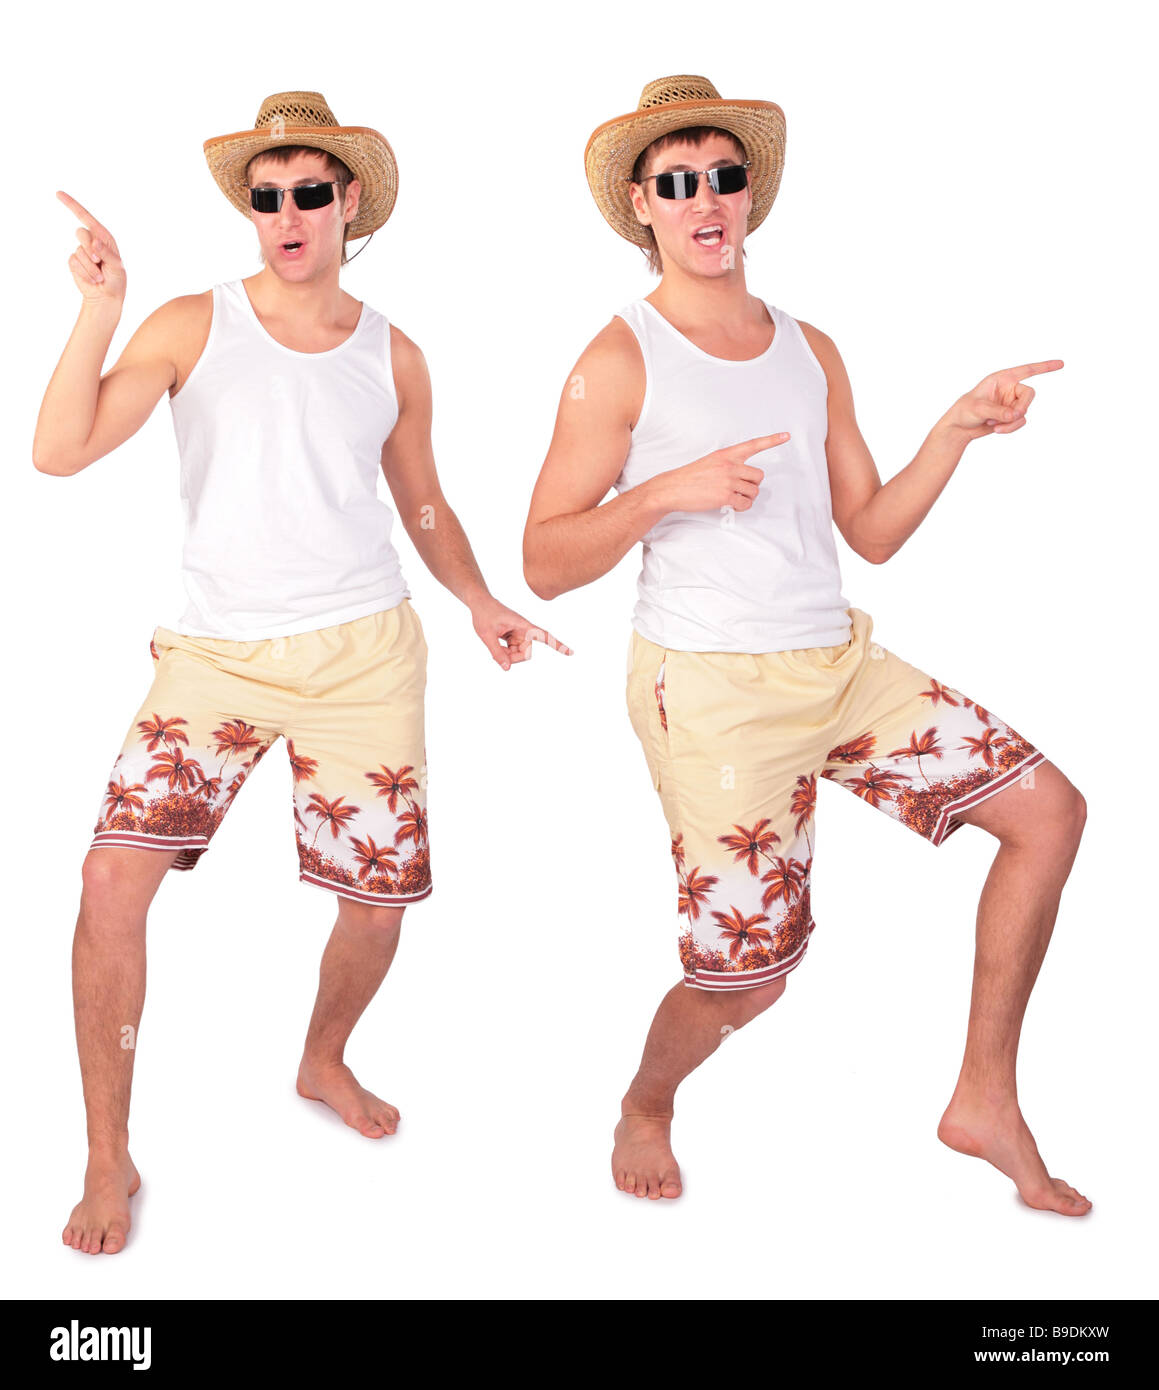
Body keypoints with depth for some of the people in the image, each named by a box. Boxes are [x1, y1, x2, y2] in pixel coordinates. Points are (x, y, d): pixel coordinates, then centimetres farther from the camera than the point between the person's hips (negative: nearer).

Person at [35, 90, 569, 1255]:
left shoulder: (392, 357, 8)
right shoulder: (193, 326, 1)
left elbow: (422, 502, 20)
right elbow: (60, 452, -8)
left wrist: (480, 602, 5)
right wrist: (99, 309, -16)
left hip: (364, 655, 2)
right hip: (217, 651, -2)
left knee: (379, 901, 5)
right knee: (114, 874, -16)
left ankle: (323, 1063, 39)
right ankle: (109, 1155, 2)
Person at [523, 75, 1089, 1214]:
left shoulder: (810, 353, 12)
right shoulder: (619, 363, -6)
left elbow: (871, 532, 13)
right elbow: (544, 564, -9)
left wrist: (959, 428, 2)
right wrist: (662, 492, -22)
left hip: (844, 665, 7)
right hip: (712, 690, -6)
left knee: (1048, 808, 1)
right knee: (748, 971, -4)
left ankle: (984, 1101, 13)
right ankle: (645, 1107, 31)